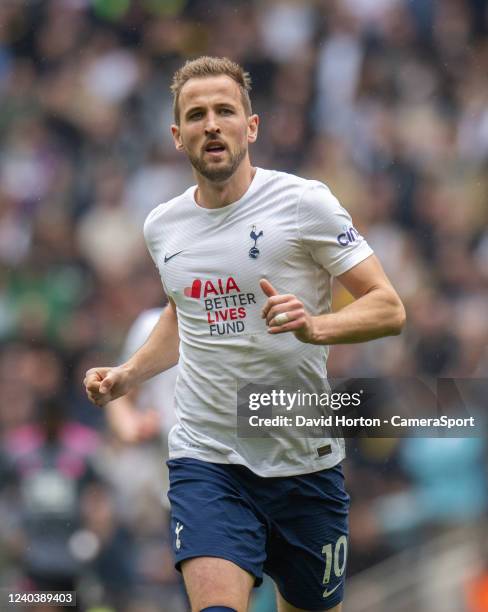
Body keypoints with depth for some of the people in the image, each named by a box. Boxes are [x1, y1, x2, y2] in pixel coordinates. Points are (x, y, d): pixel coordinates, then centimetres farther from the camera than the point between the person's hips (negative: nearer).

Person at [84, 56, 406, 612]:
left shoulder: (303, 202, -7)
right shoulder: (161, 226, 7)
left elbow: (389, 309, -7)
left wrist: (314, 326, -25)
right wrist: (127, 376, 12)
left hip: (305, 460, -1)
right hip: (205, 457, 1)